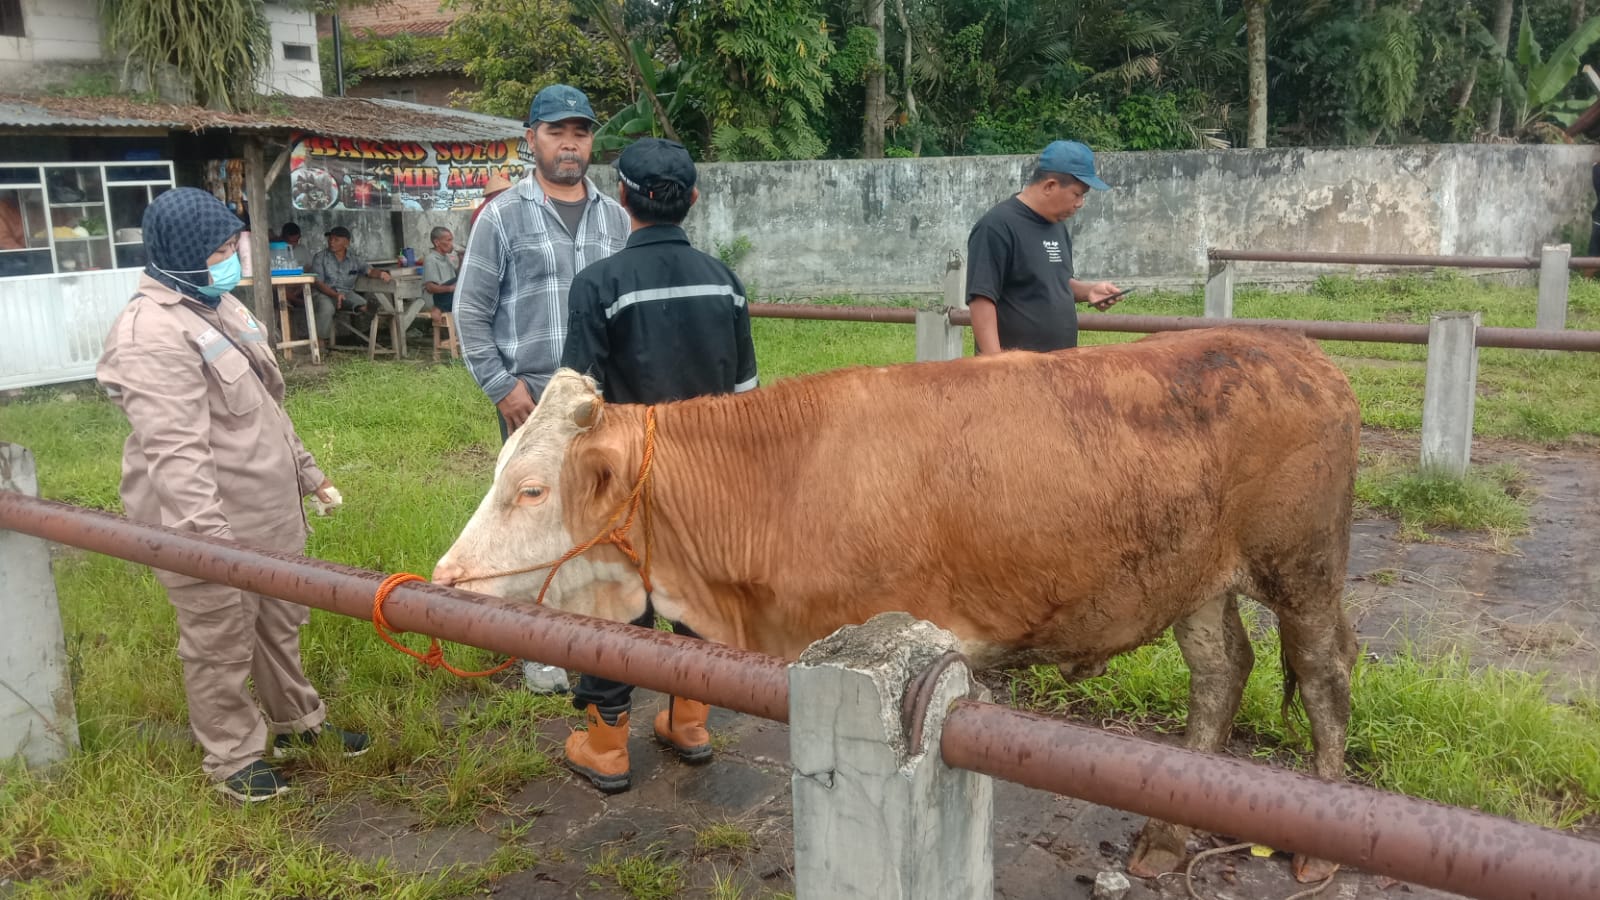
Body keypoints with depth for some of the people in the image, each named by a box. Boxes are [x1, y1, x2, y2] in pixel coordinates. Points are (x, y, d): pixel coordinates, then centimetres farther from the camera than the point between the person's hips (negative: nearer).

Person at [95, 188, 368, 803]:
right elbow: (174, 451, -29)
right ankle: (233, 756, 22)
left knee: (278, 624, 22)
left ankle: (296, 721, 39)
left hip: (267, 510, 9)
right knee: (220, 645, 6)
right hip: (206, 523, -9)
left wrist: (307, 472, 24)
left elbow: (265, 407, 20)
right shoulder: (153, 334, -22)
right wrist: (208, 537, -34)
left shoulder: (219, 306, 11)